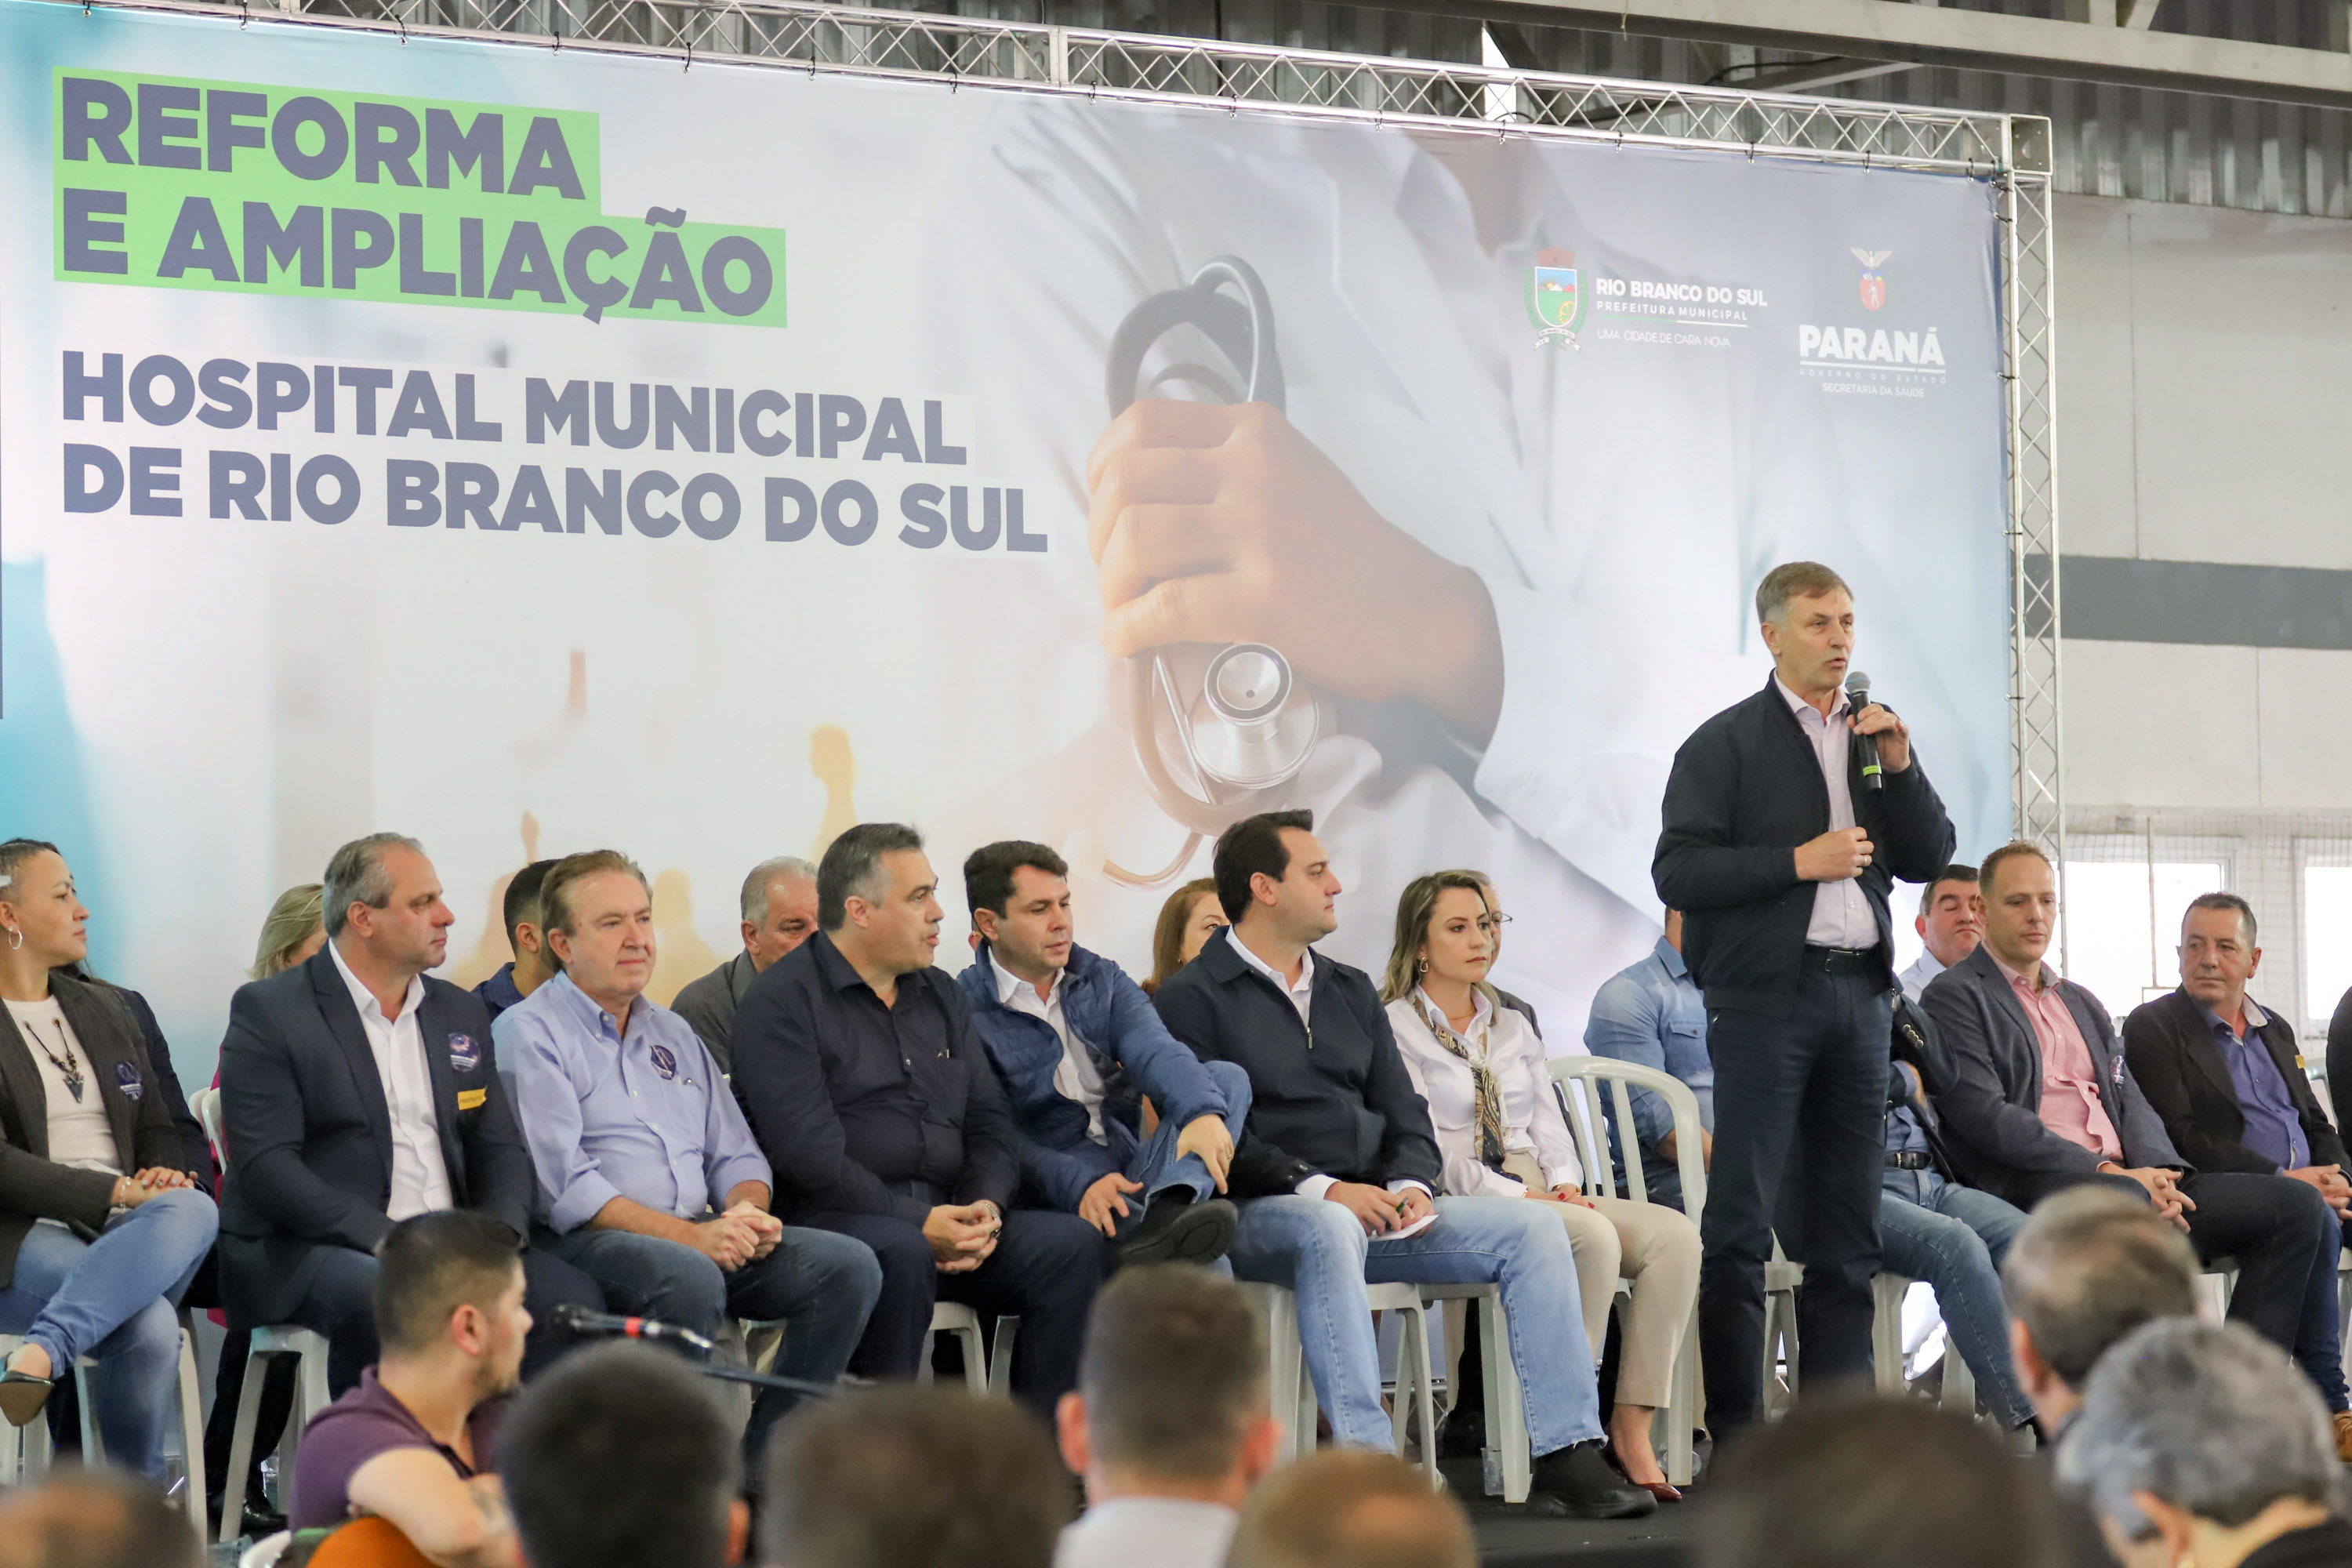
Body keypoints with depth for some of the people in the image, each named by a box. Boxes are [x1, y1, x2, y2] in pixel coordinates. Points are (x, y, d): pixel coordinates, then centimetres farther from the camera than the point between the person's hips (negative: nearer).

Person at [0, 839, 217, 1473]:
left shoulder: (107, 1008, 23)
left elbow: (159, 1130, 24)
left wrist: (166, 1175, -2)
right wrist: (117, 1193, -16)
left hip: (130, 1231, 6)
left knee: (193, 1209, -33)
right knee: (148, 1326, -36)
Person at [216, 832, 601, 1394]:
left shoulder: (461, 1012, 19)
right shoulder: (268, 1011, -1)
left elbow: (501, 1147, 17)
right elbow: (265, 1165, -11)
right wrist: (389, 1240, -21)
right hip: (307, 1248, -5)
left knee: (573, 1298, -20)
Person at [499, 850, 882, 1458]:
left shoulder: (672, 1033, 24)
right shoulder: (528, 1034, 0)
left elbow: (735, 1153, 22)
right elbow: (562, 1186, -12)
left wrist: (747, 1212, -4)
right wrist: (687, 1235, -18)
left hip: (703, 1235, 7)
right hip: (588, 1241, -7)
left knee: (848, 1266, -14)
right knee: (690, 1279, -38)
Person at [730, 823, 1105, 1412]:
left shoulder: (940, 996, 21)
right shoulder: (782, 1001, -3)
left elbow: (991, 1125, 17)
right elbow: (810, 1155, -13)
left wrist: (985, 1208, -5)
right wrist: (919, 1224, -18)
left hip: (943, 1223, 7)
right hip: (832, 1223, -7)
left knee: (1075, 1242, -15)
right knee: (900, 1253, -38)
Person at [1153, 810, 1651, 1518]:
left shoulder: (1351, 990, 23)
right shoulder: (1193, 999, 0)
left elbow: (1402, 1111, 18)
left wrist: (1410, 1183, -5)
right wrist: (1320, 1188, -22)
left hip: (1373, 1210, 7)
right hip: (1257, 1215, -7)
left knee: (1532, 1228, -11)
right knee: (1330, 1230, -41)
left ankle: (1566, 1451, -18)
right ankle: (1365, 1457, -49)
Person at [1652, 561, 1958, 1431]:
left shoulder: (1874, 735, 17)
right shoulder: (1728, 742, 0)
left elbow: (1930, 859, 14)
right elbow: (1678, 871, -9)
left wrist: (1900, 768, 0)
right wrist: (1799, 861, -14)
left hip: (1858, 990, 6)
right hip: (1763, 993, -6)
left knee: (1848, 1226, 6)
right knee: (1741, 1227, -7)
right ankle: (1735, 1435, -6)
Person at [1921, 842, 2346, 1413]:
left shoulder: (2082, 1003, 29)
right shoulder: (1954, 997, 4)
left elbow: (2129, 1098, 19)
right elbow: (1984, 1116, -9)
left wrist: (2155, 1171, -5)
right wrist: (2105, 1172, -14)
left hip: (2128, 1179, 8)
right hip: (2028, 1188, -8)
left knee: (2300, 1206, -8)